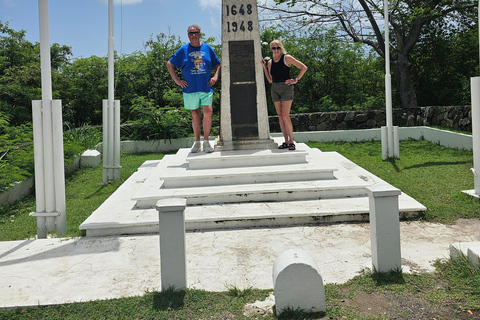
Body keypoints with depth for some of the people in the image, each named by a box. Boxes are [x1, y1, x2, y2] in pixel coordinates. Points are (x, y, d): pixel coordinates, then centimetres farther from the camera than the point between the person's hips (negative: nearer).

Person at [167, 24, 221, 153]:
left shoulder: (207, 48, 9)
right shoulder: (183, 50, 5)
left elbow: (218, 64, 19)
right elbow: (169, 64, 10)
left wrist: (215, 77, 4)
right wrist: (176, 80, 2)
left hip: (206, 88, 1)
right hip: (190, 89, 0)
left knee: (208, 112, -11)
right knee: (195, 115, 4)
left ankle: (206, 141, 1)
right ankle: (197, 142, 16)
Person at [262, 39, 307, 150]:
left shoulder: (287, 58, -2)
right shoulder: (270, 62, 12)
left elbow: (304, 67, -2)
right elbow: (270, 80, 12)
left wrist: (296, 80, -8)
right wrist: (264, 67, 8)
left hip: (286, 87, -5)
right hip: (275, 89, 6)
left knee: (285, 116, -13)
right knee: (280, 116, 4)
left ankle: (291, 141, -4)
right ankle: (286, 141, 9)